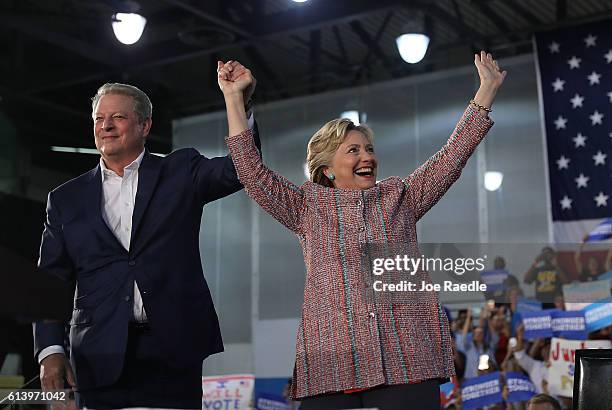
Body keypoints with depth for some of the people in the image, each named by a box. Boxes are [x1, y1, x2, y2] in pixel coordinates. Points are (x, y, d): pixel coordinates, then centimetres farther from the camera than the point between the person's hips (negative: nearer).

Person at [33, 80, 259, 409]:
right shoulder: (66, 199, 13)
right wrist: (50, 349, -1)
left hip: (172, 354, -1)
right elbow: (51, 283, 11)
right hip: (101, 359, 2)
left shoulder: (181, 173, 9)